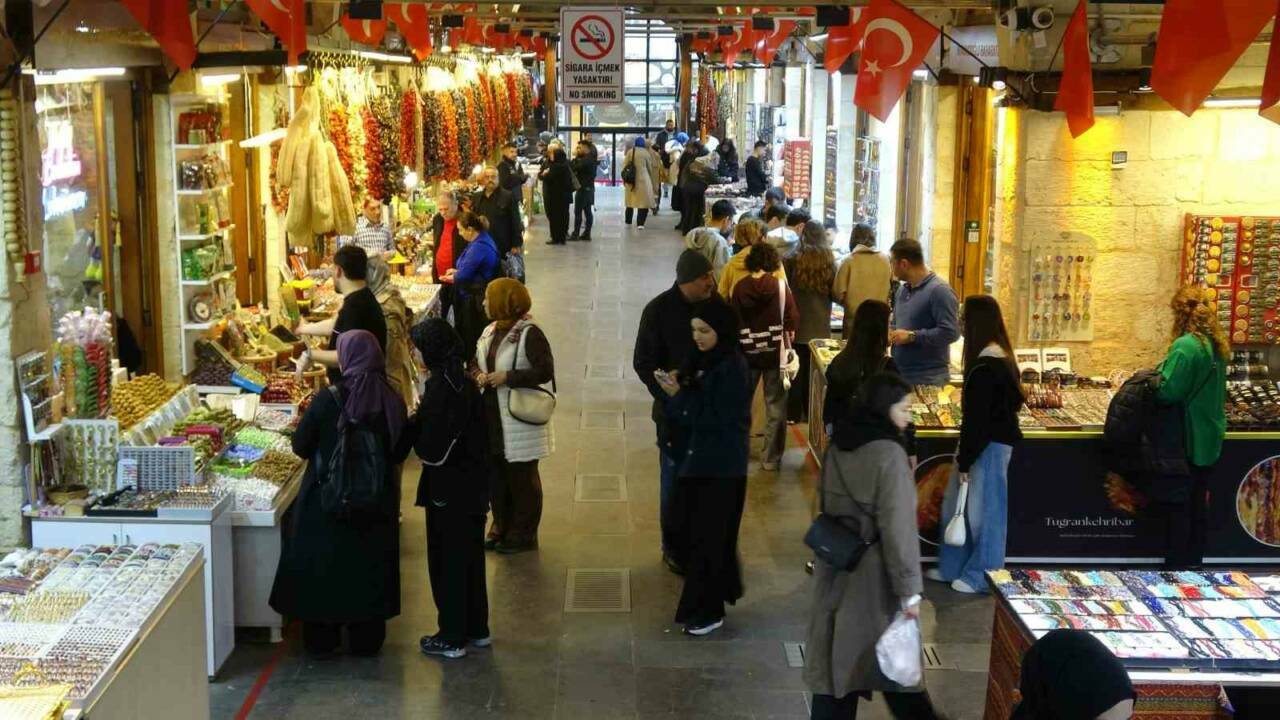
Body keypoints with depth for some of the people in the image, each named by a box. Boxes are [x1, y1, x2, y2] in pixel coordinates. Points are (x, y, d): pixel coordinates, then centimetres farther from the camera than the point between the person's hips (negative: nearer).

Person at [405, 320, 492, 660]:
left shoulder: (441, 387, -22)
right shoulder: (461, 380, 5)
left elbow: (431, 449, -22)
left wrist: (411, 423, -5)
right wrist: (420, 419, 5)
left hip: (449, 490, -9)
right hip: (473, 486, 9)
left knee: (447, 562, 3)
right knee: (470, 557, 18)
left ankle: (452, 638, 13)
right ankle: (476, 629, 29)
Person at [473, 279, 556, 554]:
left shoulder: (529, 333, -15)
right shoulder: (490, 331, 9)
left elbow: (545, 371, -18)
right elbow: (477, 363, 20)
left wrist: (507, 377, -22)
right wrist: (478, 375, -4)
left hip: (520, 421, -7)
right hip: (492, 418, 7)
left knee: (522, 478, 5)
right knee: (496, 475, 15)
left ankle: (524, 534, 17)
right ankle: (501, 527, 30)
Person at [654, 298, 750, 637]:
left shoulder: (731, 368, -18)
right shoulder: (702, 360, 7)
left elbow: (717, 419, -21)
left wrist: (679, 396, -18)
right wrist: (677, 386, -3)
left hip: (720, 466, -8)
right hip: (698, 459, 8)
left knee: (708, 536, -2)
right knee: (701, 531, 14)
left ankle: (708, 611, 7)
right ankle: (716, 592, 29)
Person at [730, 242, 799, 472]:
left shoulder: (739, 288, -7)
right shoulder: (780, 286, -11)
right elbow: (792, 318, -10)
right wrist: (787, 333, 9)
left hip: (746, 352, 2)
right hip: (775, 351, -2)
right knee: (775, 405, 7)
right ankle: (771, 458, 9)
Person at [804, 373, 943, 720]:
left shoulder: (837, 448, 2)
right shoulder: (889, 454, -20)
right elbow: (898, 527, -21)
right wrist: (909, 588, -17)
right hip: (873, 570, -6)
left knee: (836, 654, 11)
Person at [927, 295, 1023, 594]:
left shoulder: (986, 366, -21)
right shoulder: (997, 358, 10)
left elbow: (978, 417, -20)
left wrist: (965, 459, -13)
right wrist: (964, 454, 18)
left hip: (989, 446, -10)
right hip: (986, 440, 10)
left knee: (983, 509, 1)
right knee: (955, 503, 16)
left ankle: (982, 575, 13)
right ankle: (952, 568, 27)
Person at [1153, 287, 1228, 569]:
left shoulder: (1186, 346, -20)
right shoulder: (1218, 345, 8)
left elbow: (1168, 392, -24)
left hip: (1186, 442, -8)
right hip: (1209, 439, 8)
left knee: (1176, 506, 1)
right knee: (1198, 502, 16)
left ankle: (1176, 565, 6)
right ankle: (1194, 561, 25)